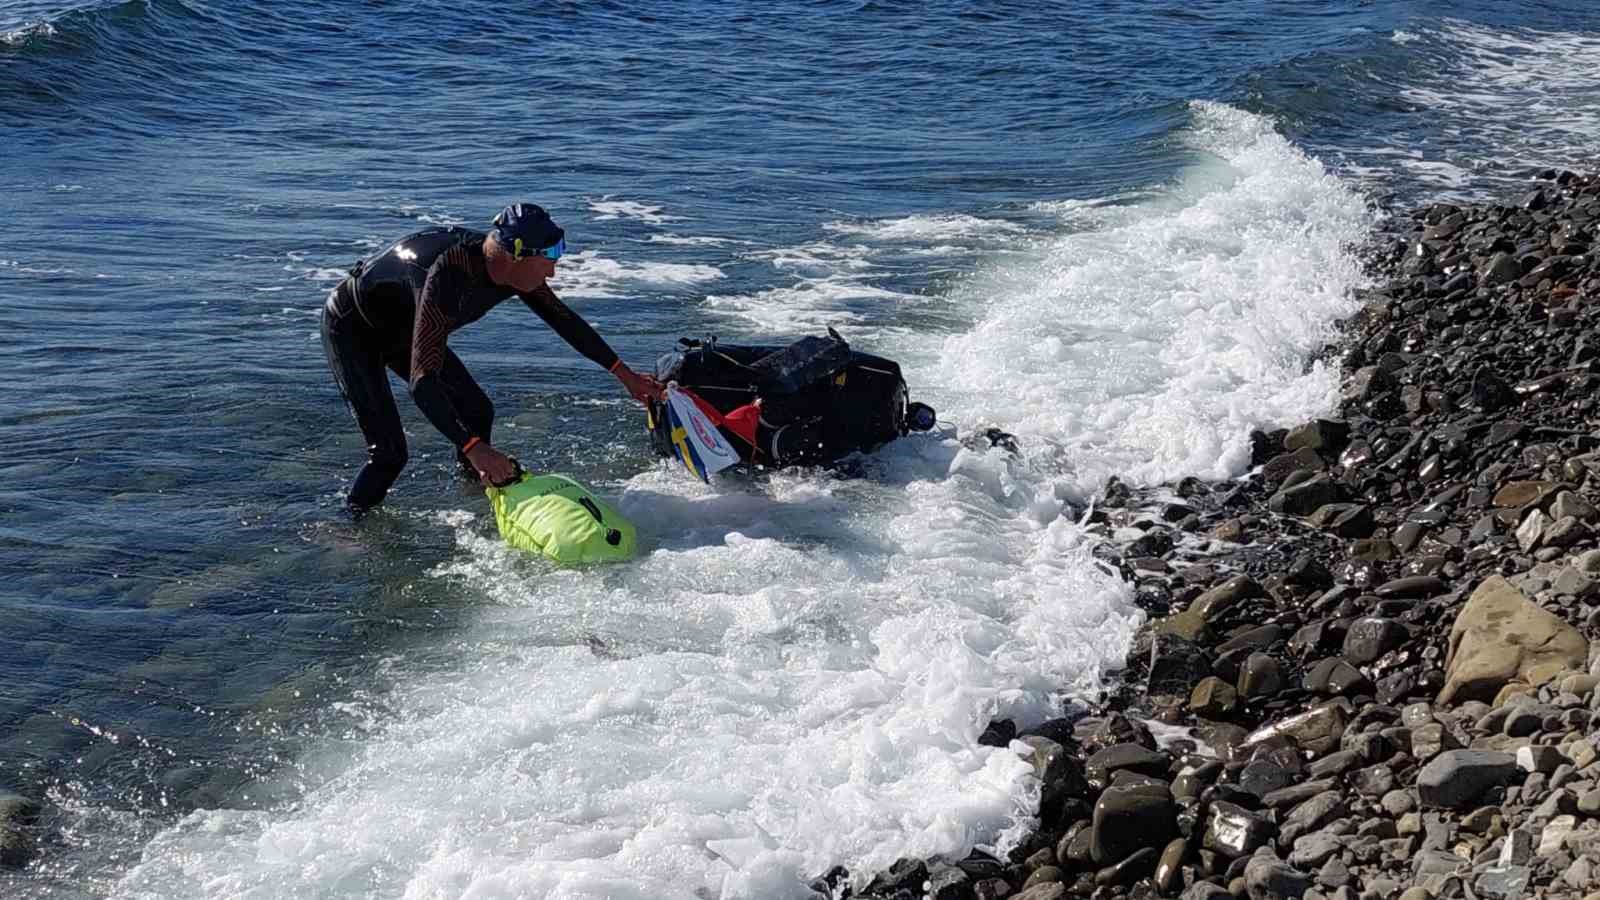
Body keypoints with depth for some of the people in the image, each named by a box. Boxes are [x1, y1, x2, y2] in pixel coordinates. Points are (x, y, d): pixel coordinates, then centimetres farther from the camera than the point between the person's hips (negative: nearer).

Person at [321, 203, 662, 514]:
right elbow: (422, 380, -46)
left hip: (402, 330, 8)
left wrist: (624, 373, 4)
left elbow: (562, 319, 1)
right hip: (352, 328, -8)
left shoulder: (514, 268, -18)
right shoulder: (448, 275, -42)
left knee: (477, 412, 9)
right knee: (389, 453, -16)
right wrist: (473, 448, -53)